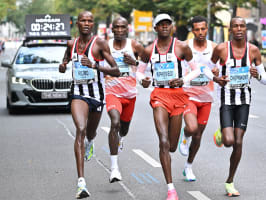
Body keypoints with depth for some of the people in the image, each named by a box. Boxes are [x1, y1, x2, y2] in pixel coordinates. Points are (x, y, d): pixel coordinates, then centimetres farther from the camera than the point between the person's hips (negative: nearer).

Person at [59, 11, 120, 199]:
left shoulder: (100, 43, -8)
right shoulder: (72, 44, 5)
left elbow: (116, 71, -12)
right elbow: (65, 63, 26)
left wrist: (94, 65, -26)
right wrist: (63, 66, 1)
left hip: (97, 93, 0)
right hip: (78, 93, 1)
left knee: (91, 132, 20)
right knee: (80, 129, -22)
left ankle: (89, 143, 64)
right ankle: (81, 182, -30)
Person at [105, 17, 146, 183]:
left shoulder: (135, 46, 0)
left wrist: (135, 62, -14)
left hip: (130, 93, 2)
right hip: (112, 92, -2)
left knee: (124, 128, 18)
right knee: (115, 122, -26)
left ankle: (120, 139, 60)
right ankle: (114, 167, -28)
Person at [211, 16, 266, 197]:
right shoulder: (221, 49, -8)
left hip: (244, 99, 2)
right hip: (226, 99, -2)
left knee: (238, 143, 1)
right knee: (229, 141, -15)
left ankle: (230, 182, 16)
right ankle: (221, 135, 24)